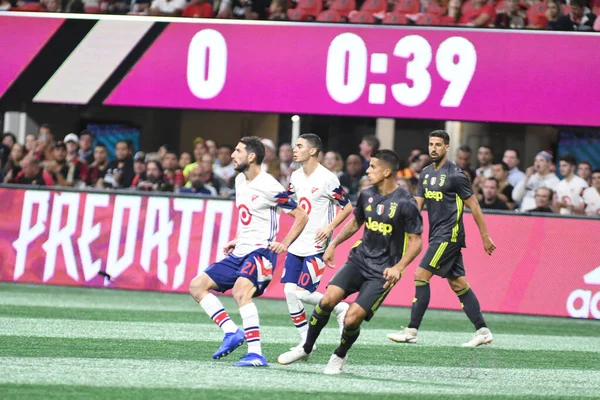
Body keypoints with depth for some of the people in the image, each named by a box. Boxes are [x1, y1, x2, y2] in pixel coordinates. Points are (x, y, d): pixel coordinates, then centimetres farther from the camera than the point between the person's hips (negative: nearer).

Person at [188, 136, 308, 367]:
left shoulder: (269, 187, -14)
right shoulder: (240, 180, 12)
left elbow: (301, 216, -10)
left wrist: (285, 244, -17)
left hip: (261, 251, -9)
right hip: (239, 252, 10)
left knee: (240, 291, -33)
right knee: (197, 286, 3)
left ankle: (256, 354, -33)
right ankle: (232, 332, 1)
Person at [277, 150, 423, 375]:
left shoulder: (406, 203, -14)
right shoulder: (367, 195, 4)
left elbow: (416, 242, -10)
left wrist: (398, 268, -22)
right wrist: (333, 244, 17)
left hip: (382, 272, -5)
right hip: (360, 258, 5)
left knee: (351, 320, -15)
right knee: (328, 299, -17)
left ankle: (340, 356, 16)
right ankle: (306, 349, 4)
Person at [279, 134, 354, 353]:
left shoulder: (327, 178, -13)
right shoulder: (295, 177, 9)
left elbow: (347, 206, -8)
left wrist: (329, 227, -17)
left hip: (316, 246, -7)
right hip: (297, 243, 7)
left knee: (302, 292, -14)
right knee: (290, 290, -1)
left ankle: (339, 308, 11)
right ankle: (305, 343, 8)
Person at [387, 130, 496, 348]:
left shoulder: (454, 175, -11)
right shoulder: (426, 173, 12)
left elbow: (473, 205, -8)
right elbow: (417, 203, 13)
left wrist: (485, 237, -6)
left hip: (449, 235, -8)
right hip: (437, 235, 8)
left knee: (421, 276, -12)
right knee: (458, 283, 8)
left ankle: (411, 331, -10)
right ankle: (482, 331, 11)